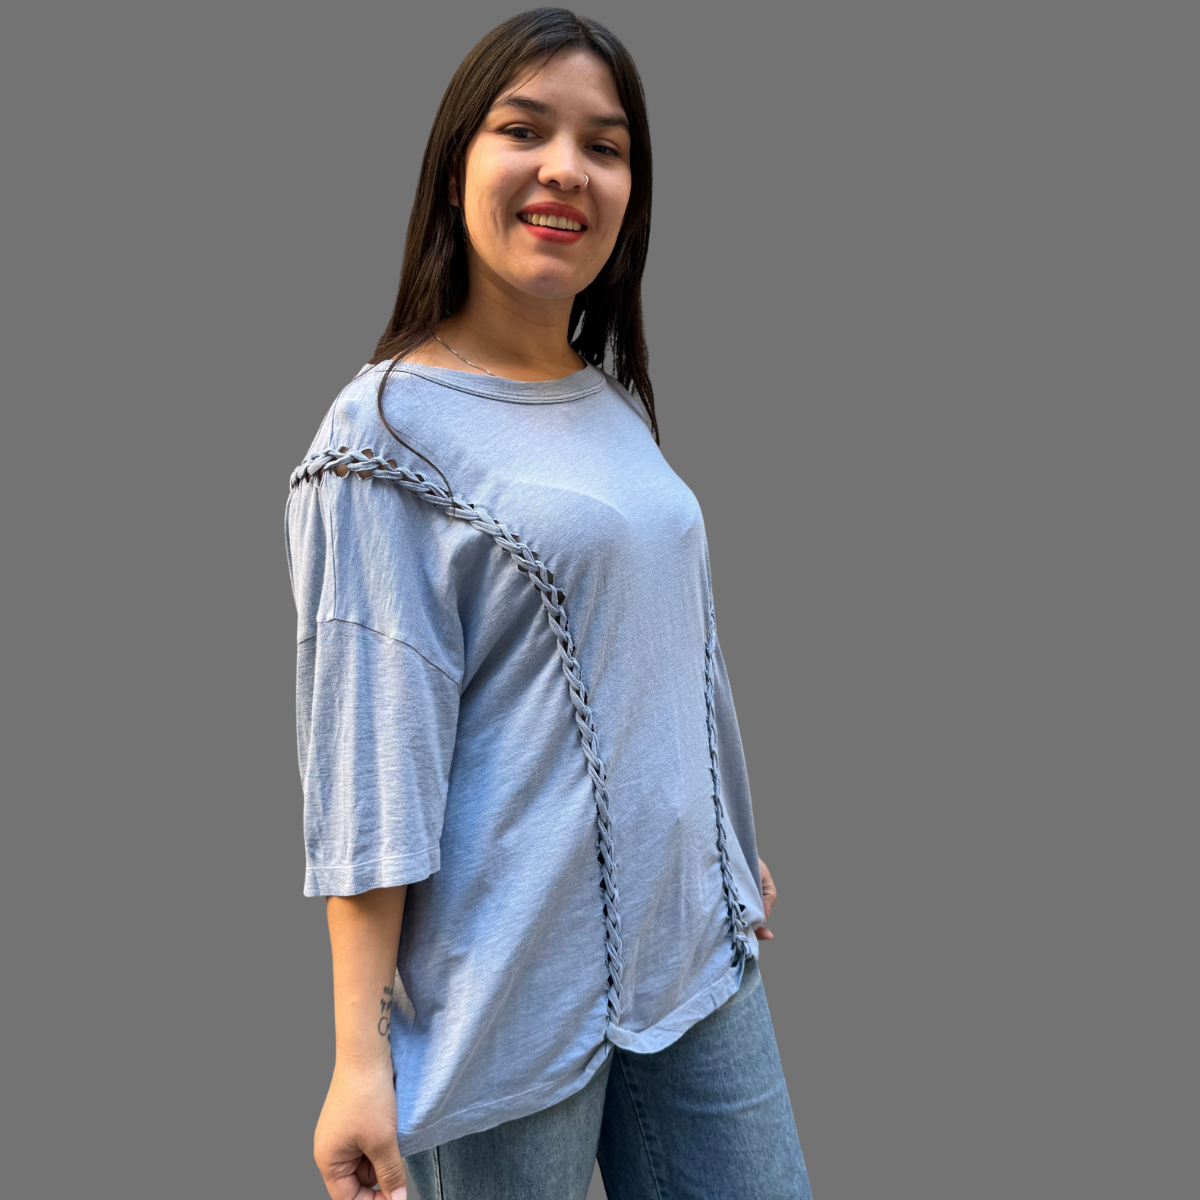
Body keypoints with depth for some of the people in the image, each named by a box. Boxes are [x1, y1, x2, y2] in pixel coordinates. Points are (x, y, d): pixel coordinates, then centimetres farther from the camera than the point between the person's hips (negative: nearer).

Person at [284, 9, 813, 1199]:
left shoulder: (618, 406, 9)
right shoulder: (385, 431, -11)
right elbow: (365, 758, -14)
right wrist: (361, 1054, -15)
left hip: (696, 948, 7)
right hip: (515, 996, -6)